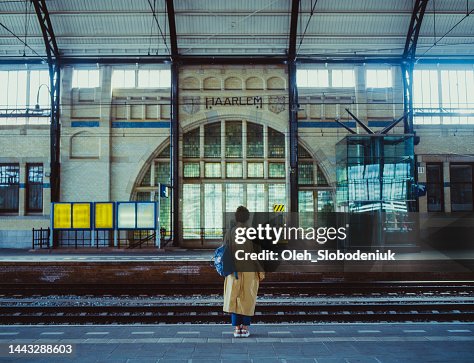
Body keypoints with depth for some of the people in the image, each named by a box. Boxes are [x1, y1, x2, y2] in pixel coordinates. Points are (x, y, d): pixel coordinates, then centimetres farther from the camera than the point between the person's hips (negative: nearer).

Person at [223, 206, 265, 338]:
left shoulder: (229, 233, -5)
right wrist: (261, 271, -4)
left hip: (234, 271, 1)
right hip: (250, 271, -1)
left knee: (234, 299, 9)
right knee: (248, 299, 10)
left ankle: (237, 328, 5)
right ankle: (245, 328, 11)